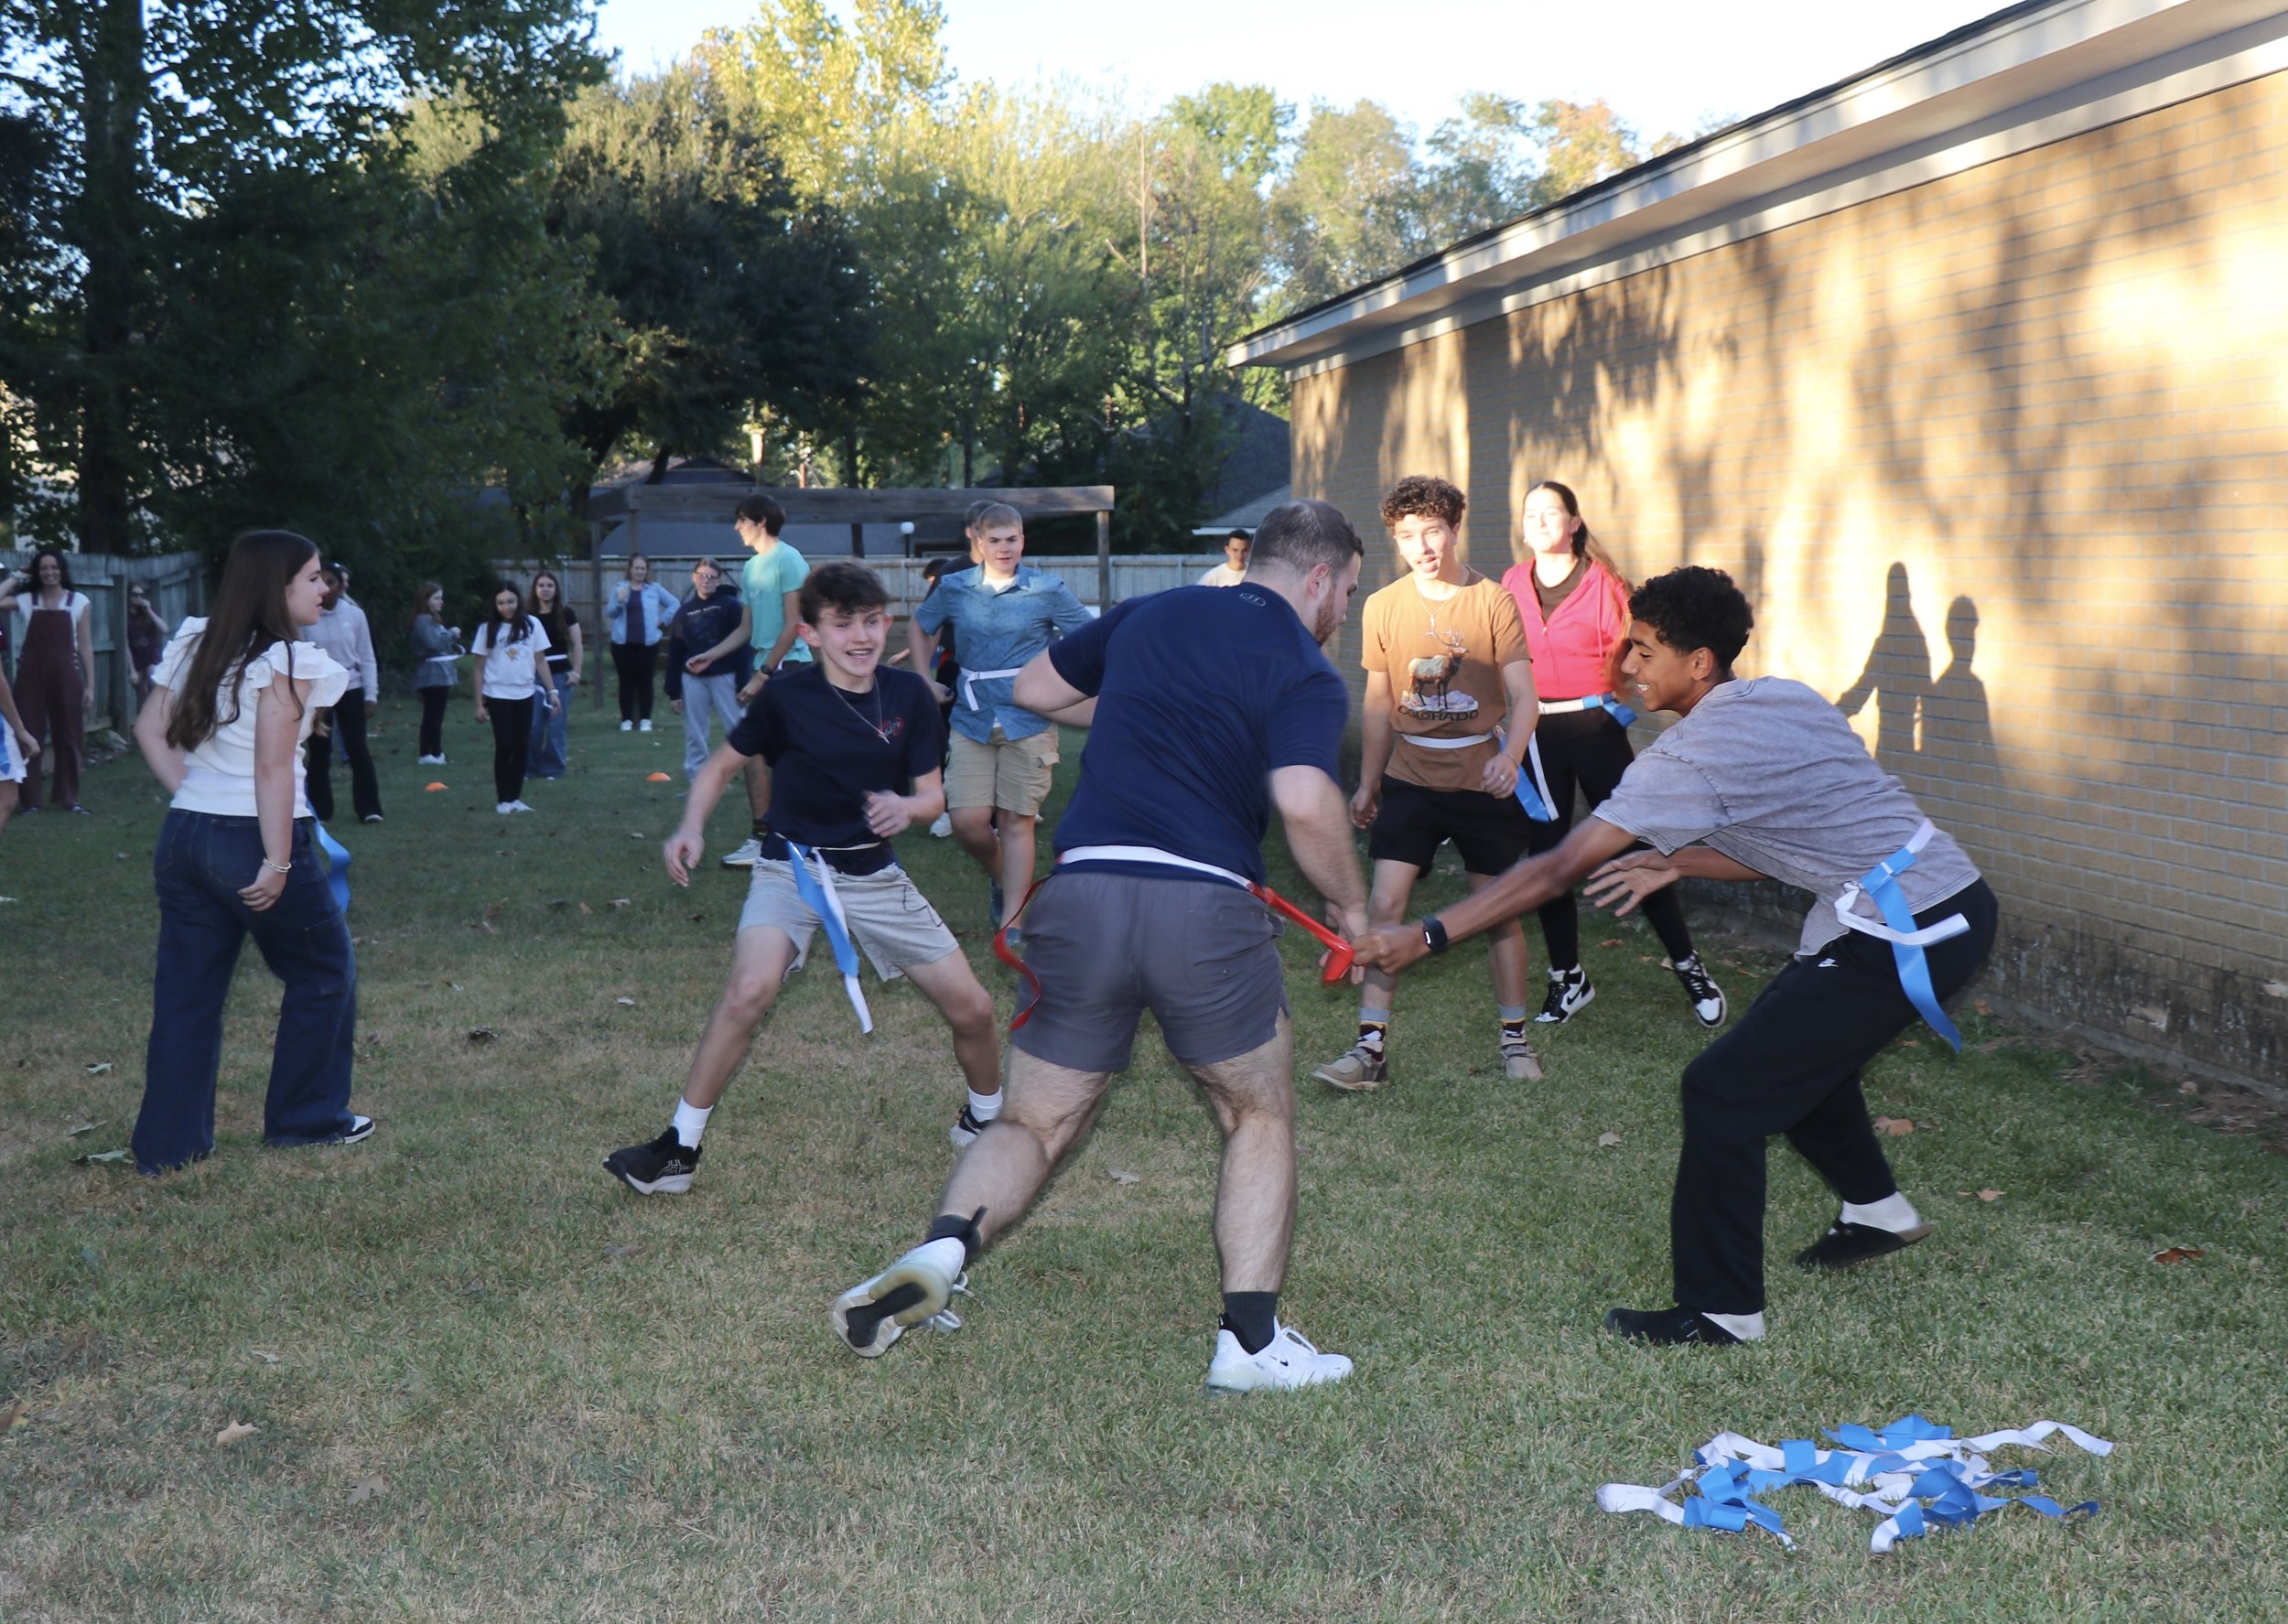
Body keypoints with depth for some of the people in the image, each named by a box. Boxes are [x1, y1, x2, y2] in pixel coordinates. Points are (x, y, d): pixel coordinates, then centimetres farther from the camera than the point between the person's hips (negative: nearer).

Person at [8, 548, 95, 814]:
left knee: (68, 736, 5)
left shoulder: (79, 601, 5)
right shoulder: (24, 600, 5)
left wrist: (90, 685, 1)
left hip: (65, 674, 0)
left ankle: (68, 797, 16)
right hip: (31, 674, 0)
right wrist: (14, 581, 1)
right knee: (29, 735, 1)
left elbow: (85, 646, 5)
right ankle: (30, 799, 8)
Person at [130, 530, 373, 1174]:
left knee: (186, 989, 12)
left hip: (184, 835, 7)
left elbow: (149, 729, 13)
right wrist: (278, 863, -17)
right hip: (252, 840, -7)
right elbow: (273, 769, -19)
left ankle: (168, 1141, 16)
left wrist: (193, 798, 13)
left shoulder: (198, 644, 10)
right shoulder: (286, 660, -14)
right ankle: (307, 1117, 21)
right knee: (324, 970, 13)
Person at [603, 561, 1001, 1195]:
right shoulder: (787, 696, -12)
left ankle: (985, 1118, 31)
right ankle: (679, 1148, -15)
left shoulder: (909, 696, -5)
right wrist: (691, 828, -14)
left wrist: (906, 807, -21)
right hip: (792, 867, -3)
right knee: (751, 987, -30)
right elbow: (723, 765, 2)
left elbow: (933, 793, 2)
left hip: (874, 874, 3)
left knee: (971, 1007, 0)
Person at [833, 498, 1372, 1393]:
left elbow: (1033, 688, 29)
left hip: (1081, 897, 4)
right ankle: (1250, 1341, 12)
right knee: (1260, 1117, 19)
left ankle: (941, 1250, -11)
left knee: (1032, 1124, 16)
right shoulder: (1306, 674, 2)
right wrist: (1354, 908, -1)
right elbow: (1306, 806, -16)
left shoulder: (1149, 614, 17)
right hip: (1206, 909, -3)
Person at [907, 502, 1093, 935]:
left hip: (1029, 723, -2)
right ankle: (998, 875, 26)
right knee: (967, 820, -7)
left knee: (1016, 821, 0)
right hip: (972, 721, 2)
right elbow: (918, 627, 22)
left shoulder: (1048, 591, -1)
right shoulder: (954, 589, 5)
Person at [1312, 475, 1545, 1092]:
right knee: (1384, 904, -9)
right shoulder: (1382, 607, 1)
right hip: (1410, 780, 1)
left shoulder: (1493, 601, -5)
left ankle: (1513, 1036, 24)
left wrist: (1509, 758, -25)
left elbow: (1522, 696, -7)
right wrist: (1367, 783, 13)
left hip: (1483, 782, -1)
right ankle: (1371, 1045, -5)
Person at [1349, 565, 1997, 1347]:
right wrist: (1676, 861, 7)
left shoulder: (1690, 756, -16)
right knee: (1798, 1045, 30)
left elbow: (1559, 869, -17)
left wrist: (1426, 936, -16)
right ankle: (1878, 1211, 48)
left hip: (1903, 936, -10)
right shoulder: (1784, 699, 10)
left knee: (1725, 1090, -5)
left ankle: (1721, 1311, 3)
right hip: (1956, 900, 10)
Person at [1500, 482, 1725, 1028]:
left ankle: (1688, 965, 10)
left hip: (1596, 728, -3)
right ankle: (1568, 977, 20)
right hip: (1537, 732, 4)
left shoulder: (1602, 581, -5)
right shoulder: (1513, 584, 5)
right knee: (1545, 854, 6)